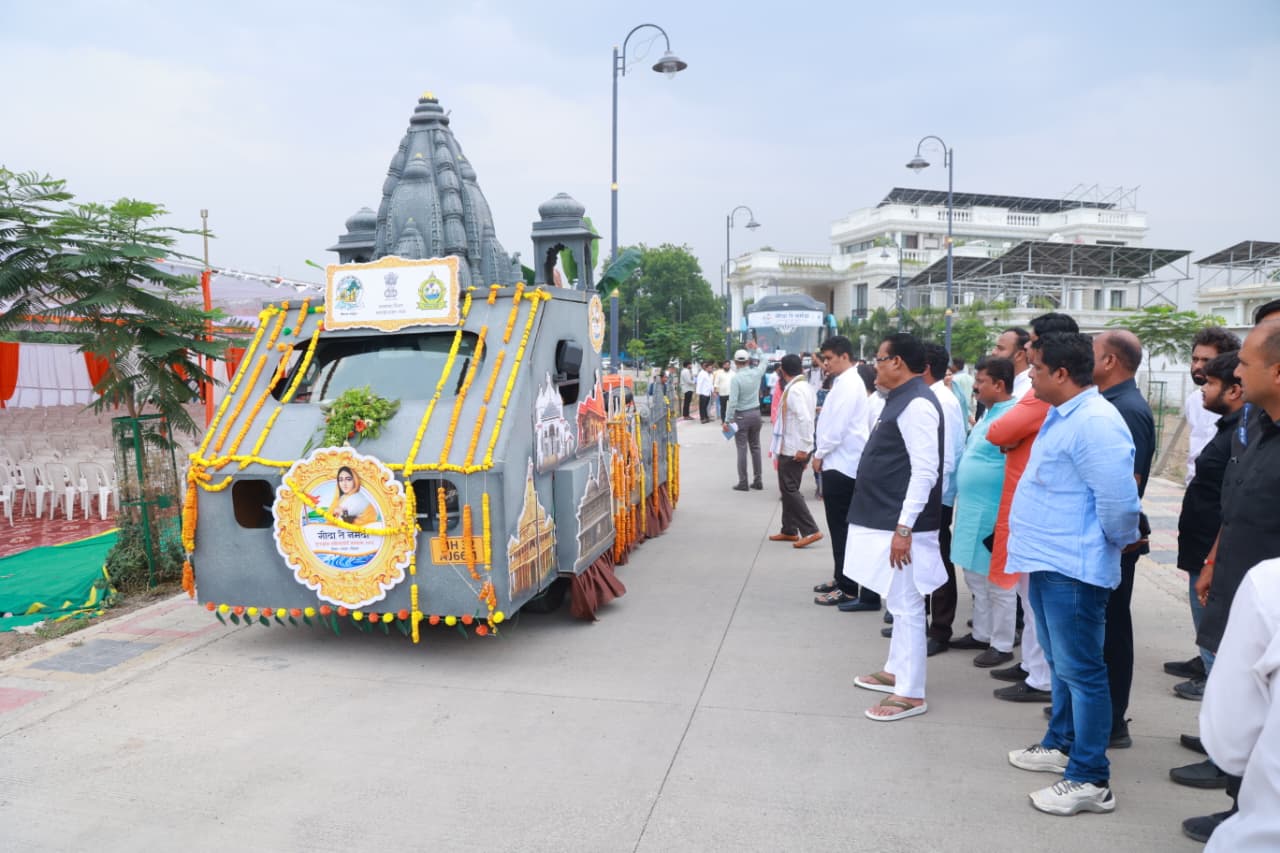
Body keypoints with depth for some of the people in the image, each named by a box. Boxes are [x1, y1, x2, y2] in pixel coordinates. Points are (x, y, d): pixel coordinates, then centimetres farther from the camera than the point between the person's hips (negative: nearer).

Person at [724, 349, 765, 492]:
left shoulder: (736, 378, -17)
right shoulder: (756, 373, -2)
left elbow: (733, 401, -19)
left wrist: (727, 420, -14)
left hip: (741, 415, -5)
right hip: (756, 413, 5)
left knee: (742, 449, -1)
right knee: (755, 447, 12)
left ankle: (743, 482, 1)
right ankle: (758, 480, 16)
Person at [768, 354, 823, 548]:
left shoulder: (794, 390, -19)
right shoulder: (805, 386, 10)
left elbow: (805, 419, -27)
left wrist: (803, 448, -24)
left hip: (793, 449, -10)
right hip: (796, 448, 10)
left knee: (789, 490, -5)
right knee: (789, 489, 16)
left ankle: (811, 531, -7)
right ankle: (789, 531, 23)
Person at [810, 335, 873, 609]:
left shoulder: (848, 384, -15)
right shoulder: (844, 382, 15)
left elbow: (838, 427, -21)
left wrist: (819, 454, -11)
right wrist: (822, 454, 13)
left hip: (841, 464, -10)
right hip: (838, 463, 10)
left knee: (842, 528, -5)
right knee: (839, 526, 16)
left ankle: (848, 589, 1)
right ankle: (842, 579, 26)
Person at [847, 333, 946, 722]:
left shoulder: (917, 404, -19)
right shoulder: (900, 399, 13)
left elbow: (925, 472, -24)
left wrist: (904, 528, -25)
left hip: (901, 525, -11)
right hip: (887, 520, 11)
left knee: (906, 606, -2)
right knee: (897, 603, 20)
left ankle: (911, 693, 7)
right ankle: (896, 670, 34)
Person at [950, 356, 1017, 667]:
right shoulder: (989, 412, 12)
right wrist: (959, 498, 20)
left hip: (993, 514, -10)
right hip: (972, 511, 10)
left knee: (998, 582, 3)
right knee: (975, 577, 19)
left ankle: (1002, 645, 15)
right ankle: (982, 634, 32)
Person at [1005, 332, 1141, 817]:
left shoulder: (1094, 423, -21)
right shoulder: (1062, 417, 11)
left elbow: (1119, 499, -24)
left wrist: (1120, 541, -7)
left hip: (1073, 569, -10)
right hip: (1048, 561, 10)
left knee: (1080, 670, -1)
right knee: (1062, 664, 22)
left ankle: (1090, 780, 9)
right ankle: (1061, 744, 37)